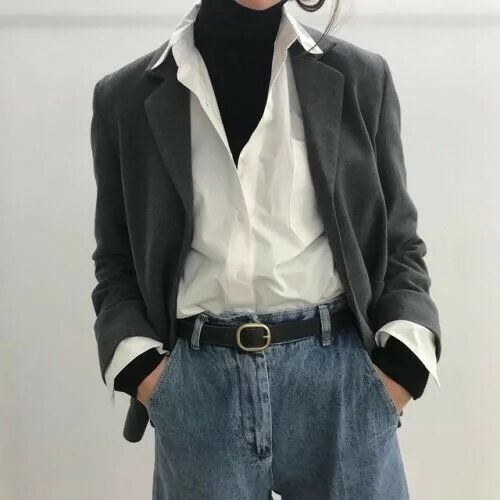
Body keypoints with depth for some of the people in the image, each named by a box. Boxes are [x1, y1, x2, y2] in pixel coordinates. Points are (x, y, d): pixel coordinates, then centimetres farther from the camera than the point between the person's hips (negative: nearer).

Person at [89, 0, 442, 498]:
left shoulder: (359, 77, 4)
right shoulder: (127, 97, 4)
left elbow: (397, 239, 7)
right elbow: (117, 258, 10)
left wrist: (403, 357, -6)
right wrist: (137, 360, -5)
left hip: (338, 372, 0)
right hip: (199, 382, 1)